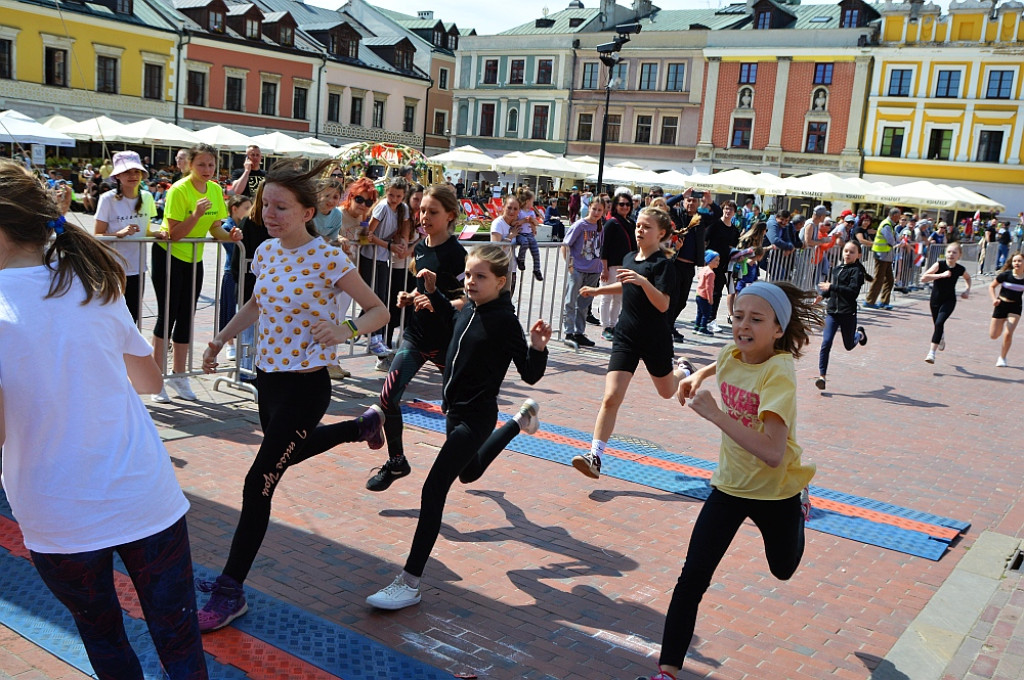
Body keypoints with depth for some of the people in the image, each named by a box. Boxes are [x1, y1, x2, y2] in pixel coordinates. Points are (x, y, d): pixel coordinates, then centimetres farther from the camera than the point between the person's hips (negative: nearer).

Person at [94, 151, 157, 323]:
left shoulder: (146, 198, 5)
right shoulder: (108, 199, -9)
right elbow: (97, 236, -9)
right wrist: (120, 233, -26)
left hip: (137, 268, 4)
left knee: (132, 318, 9)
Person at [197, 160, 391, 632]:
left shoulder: (328, 260, -18)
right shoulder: (266, 252, 2)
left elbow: (379, 311, -14)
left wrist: (346, 330, -32)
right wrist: (221, 339, 12)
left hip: (306, 383, -8)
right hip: (268, 375, 8)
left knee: (259, 484, -7)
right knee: (286, 453, 30)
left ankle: (229, 592, 7)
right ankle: (363, 425, 53)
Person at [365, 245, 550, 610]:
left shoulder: (504, 321, -20)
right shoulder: (471, 308, 0)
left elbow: (530, 375, -19)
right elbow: (455, 317, 26)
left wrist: (538, 346, -38)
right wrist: (432, 292, 12)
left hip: (476, 417, -9)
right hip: (455, 409, 9)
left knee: (433, 490, -16)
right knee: (468, 473, 35)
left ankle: (409, 584, -11)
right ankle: (520, 420, 56)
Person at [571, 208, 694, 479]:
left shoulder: (664, 264, -13)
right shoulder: (629, 258, 5)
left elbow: (663, 304, -24)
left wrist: (644, 281, -37)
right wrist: (598, 290, 25)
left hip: (655, 339, -4)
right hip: (626, 335, 4)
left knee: (666, 391, 20)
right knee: (611, 397, -9)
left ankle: (683, 370, 55)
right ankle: (595, 456, -10)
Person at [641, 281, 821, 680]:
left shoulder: (778, 372, -29)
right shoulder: (731, 355, -10)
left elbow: (773, 453, -40)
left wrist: (713, 413, -40)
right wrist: (699, 375, 6)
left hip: (775, 490, -3)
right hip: (730, 484, 4)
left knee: (783, 569, 26)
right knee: (692, 576, -7)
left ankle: (799, 505, 55)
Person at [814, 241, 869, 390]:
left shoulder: (857, 270, -7)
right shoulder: (836, 269, 12)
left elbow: (853, 291, -22)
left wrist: (832, 287, -25)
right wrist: (822, 295, 6)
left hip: (848, 313, -4)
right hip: (832, 311, 4)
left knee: (849, 345, 13)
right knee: (826, 343, -11)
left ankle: (859, 334, 49)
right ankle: (822, 376, -9)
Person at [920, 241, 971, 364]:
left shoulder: (960, 269, -7)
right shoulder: (940, 265, -14)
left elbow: (968, 278, 19)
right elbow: (923, 278, -27)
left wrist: (968, 290, 5)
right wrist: (941, 275, -33)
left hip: (949, 301, -1)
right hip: (935, 299, 1)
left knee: (939, 323, -22)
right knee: (937, 324, 18)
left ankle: (932, 352, -21)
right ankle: (941, 338, 55)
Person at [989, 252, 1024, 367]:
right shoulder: (1006, 275, -12)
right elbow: (992, 286, -1)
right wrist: (994, 299, -15)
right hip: (1001, 305, 0)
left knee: (1008, 334, -16)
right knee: (993, 335, 5)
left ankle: (1002, 358, 6)